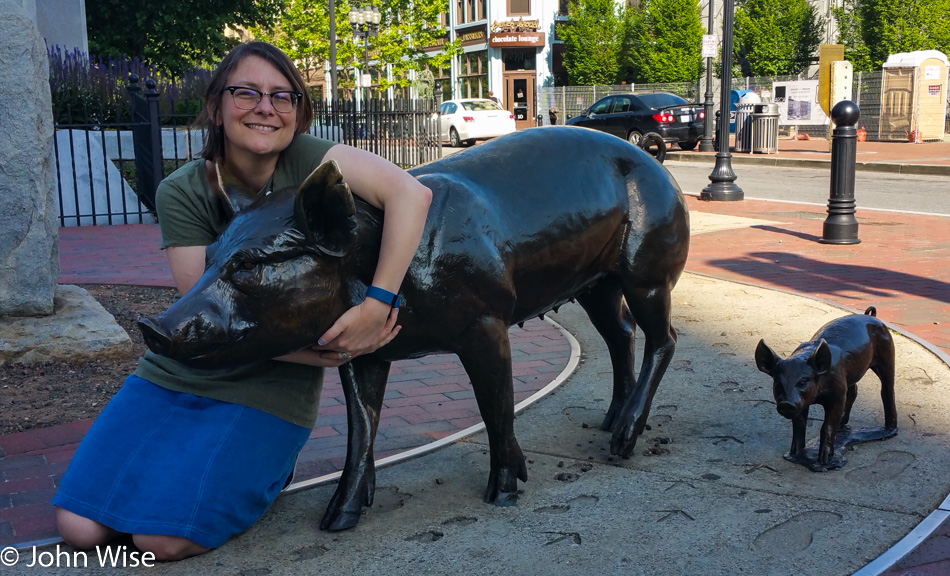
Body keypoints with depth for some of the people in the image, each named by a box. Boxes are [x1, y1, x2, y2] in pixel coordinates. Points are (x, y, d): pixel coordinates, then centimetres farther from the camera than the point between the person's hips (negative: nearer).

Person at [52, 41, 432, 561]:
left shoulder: (305, 159, -14)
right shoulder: (181, 193, -10)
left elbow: (411, 193, -28)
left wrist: (376, 305, -37)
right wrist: (319, 355, -26)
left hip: (268, 388, -2)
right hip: (177, 374, 3)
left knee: (166, 539, -16)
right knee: (80, 528, -5)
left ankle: (264, 467, 12)